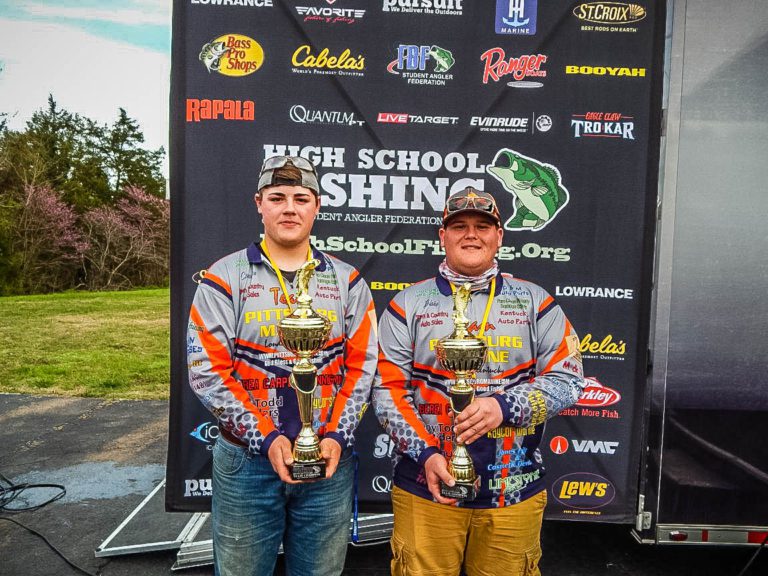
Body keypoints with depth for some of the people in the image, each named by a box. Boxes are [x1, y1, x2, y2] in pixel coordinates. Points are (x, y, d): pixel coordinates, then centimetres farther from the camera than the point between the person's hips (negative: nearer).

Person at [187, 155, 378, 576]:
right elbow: (206, 371, -8)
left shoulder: (347, 281, 2)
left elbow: (361, 367, 2)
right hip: (246, 462, -1)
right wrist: (266, 439, -14)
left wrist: (337, 437, -9)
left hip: (329, 461, 2)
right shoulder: (223, 278, -4)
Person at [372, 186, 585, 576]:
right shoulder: (408, 305, 1)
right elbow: (388, 390, -1)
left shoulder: (534, 302, 4)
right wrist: (425, 454, -13)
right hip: (427, 486, 0)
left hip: (515, 490, 1)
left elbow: (567, 378, -1)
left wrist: (505, 406, -17)